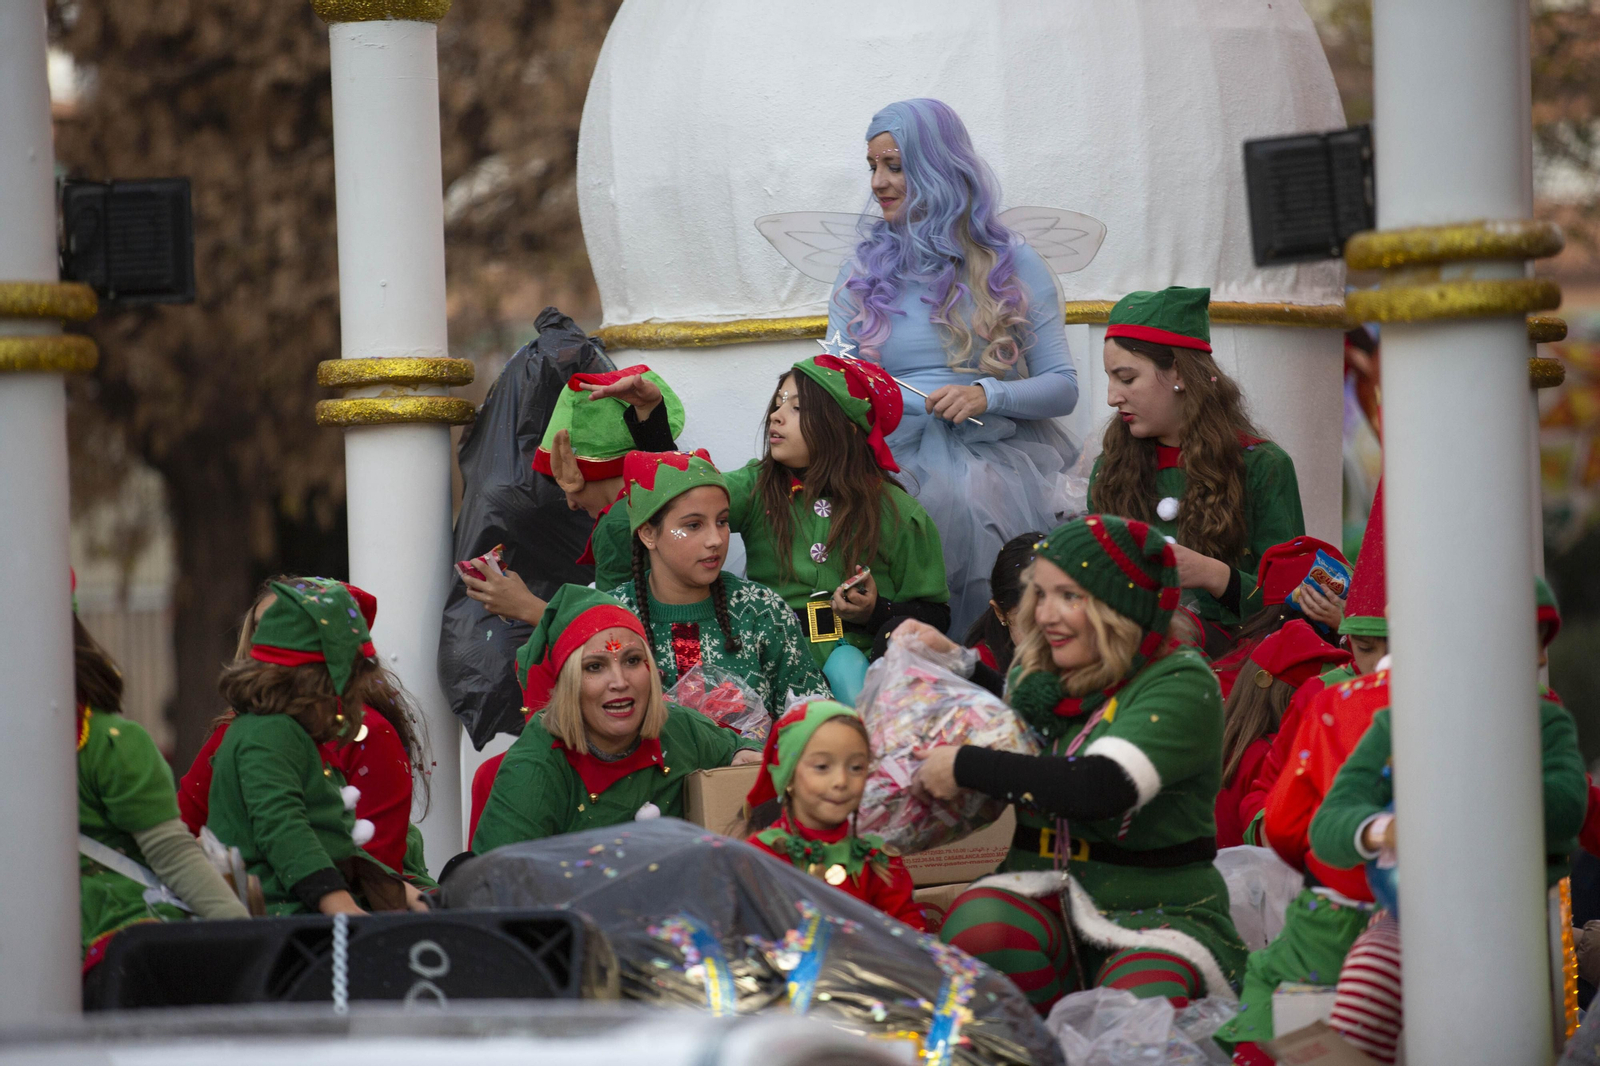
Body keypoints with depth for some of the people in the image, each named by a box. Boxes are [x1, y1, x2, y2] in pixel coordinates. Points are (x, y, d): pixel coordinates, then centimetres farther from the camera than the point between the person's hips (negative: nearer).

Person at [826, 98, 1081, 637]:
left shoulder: (1013, 266, 10)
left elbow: (1063, 387, 7)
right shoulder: (863, 272, 18)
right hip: (894, 456, 1)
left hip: (995, 453, -1)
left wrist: (989, 395, -12)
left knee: (966, 500, -37)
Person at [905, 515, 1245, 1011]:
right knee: (976, 930, -30)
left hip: (1155, 910, -5)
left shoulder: (1180, 683, -9)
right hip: (1041, 892, 5)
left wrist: (965, 766, -18)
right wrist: (950, 659, 18)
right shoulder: (1036, 676, 12)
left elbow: (1101, 788, -26)